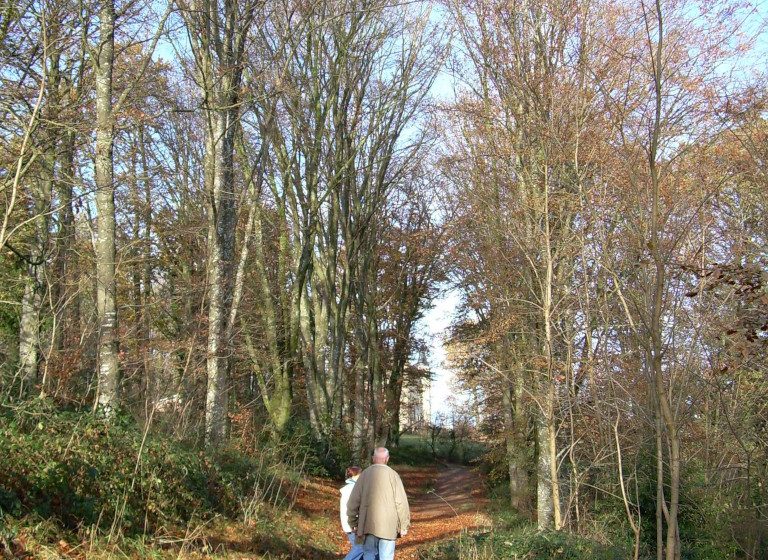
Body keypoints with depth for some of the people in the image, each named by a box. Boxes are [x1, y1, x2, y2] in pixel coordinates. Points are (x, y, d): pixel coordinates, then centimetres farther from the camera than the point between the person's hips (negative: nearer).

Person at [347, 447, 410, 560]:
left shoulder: (365, 474, 2)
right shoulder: (392, 475, -5)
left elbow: (353, 501, 4)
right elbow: (401, 502, -6)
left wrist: (353, 523, 14)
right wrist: (404, 525, 3)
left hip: (368, 524, 2)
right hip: (388, 525, -2)